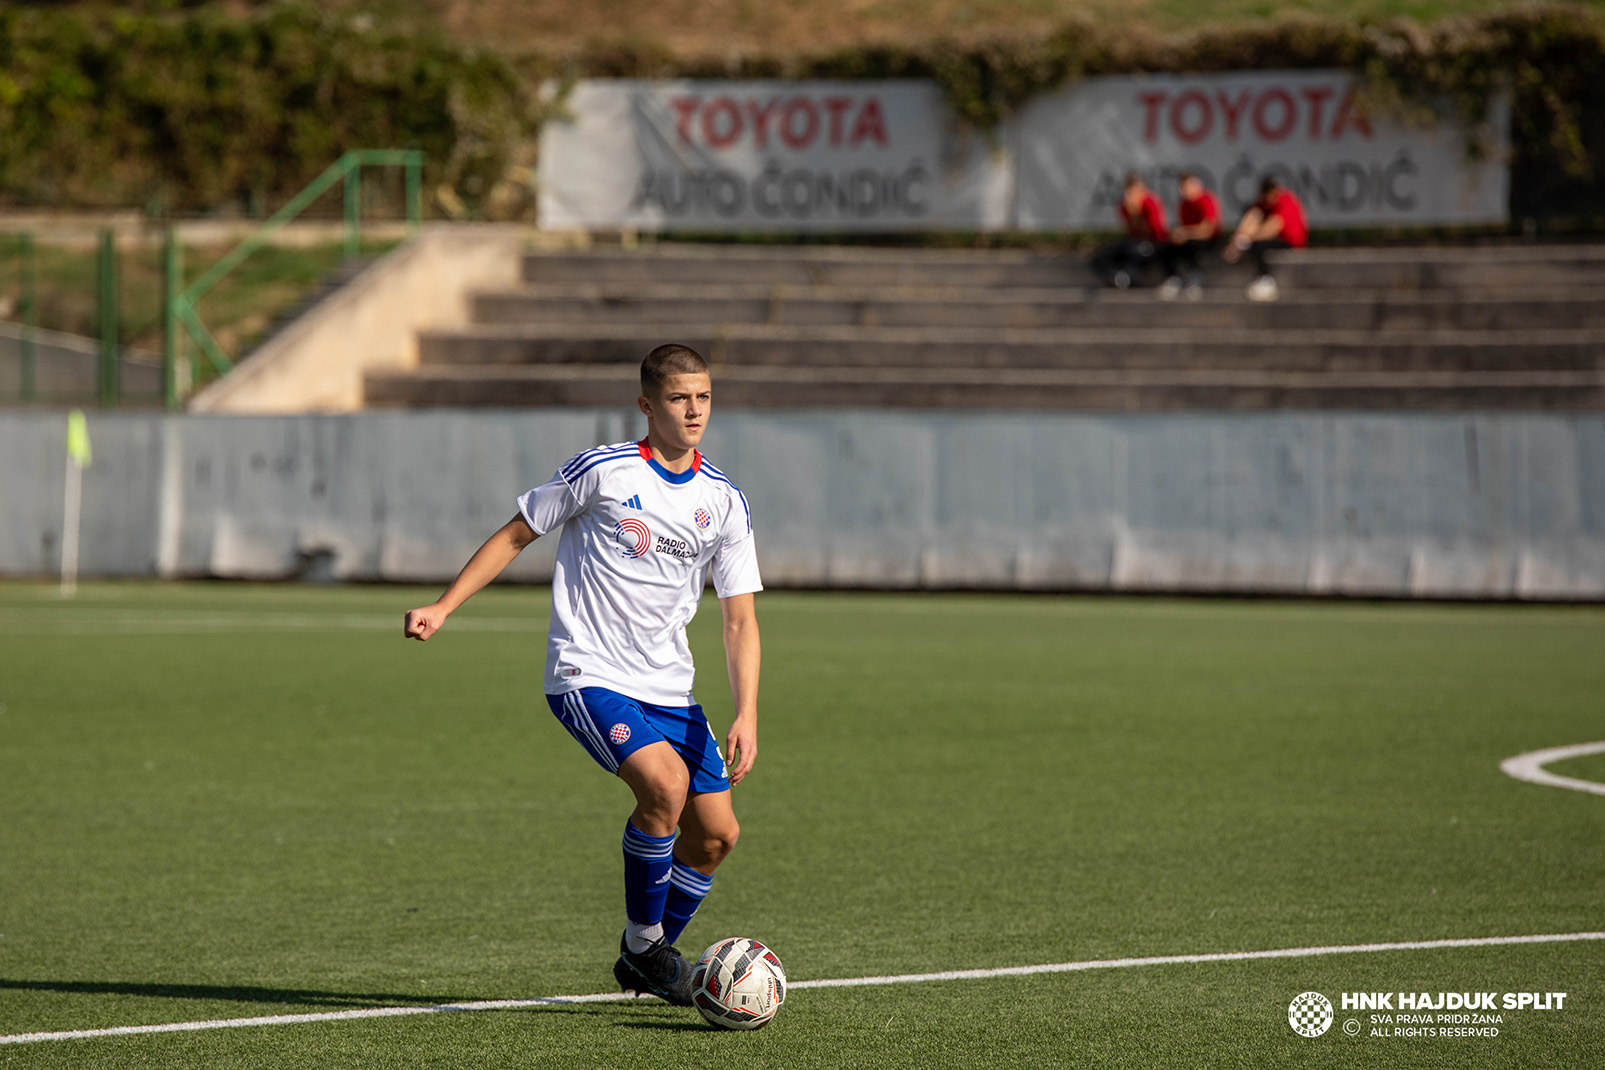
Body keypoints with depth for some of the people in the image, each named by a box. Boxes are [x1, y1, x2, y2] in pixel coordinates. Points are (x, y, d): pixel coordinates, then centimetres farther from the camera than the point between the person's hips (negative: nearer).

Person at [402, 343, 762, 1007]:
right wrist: (443, 607, -4)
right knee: (665, 783, -28)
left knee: (717, 833, 1)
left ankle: (643, 963, 24)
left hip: (668, 689, 6)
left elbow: (739, 618, 4)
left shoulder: (725, 502, 4)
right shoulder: (601, 471, -8)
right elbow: (516, 535, 3)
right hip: (587, 673, -6)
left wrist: (747, 715, -8)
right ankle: (642, 941, -8)